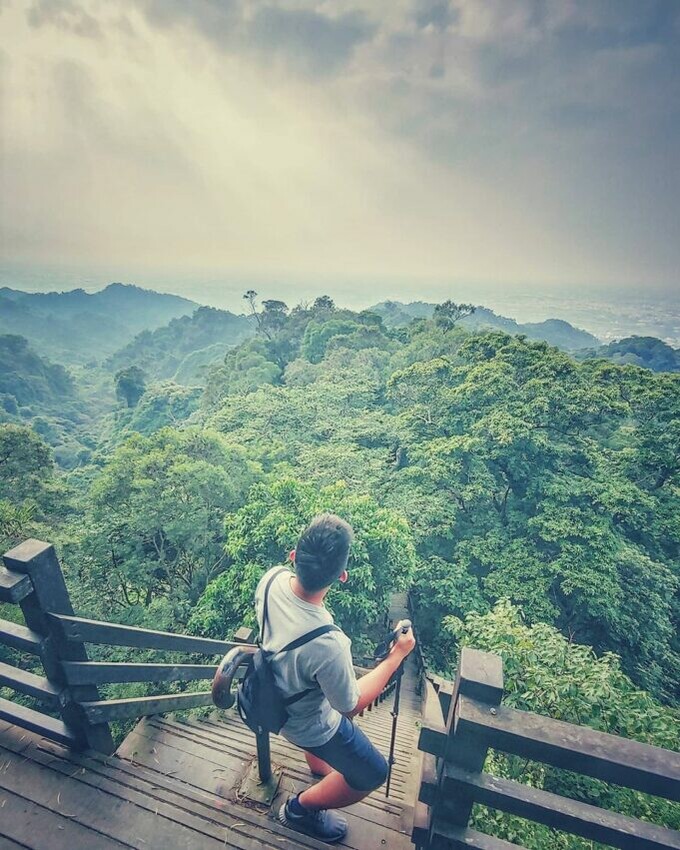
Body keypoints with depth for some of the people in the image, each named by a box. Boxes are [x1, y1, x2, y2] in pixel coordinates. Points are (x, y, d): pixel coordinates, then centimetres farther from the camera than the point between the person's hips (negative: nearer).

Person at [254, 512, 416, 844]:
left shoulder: (272, 578, -29)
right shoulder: (327, 645, -46)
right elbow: (351, 706, -24)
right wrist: (397, 654, -18)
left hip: (278, 694, 7)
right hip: (310, 722, -6)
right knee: (373, 773, 19)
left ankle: (319, 768, 65)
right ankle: (301, 807, 36)